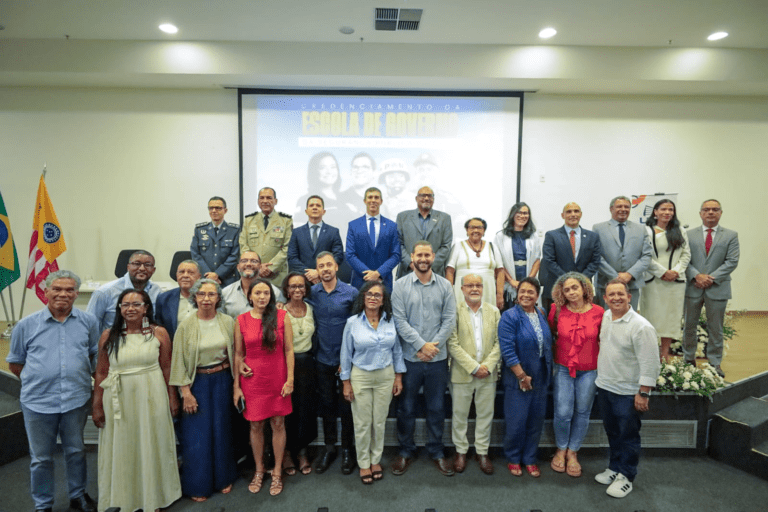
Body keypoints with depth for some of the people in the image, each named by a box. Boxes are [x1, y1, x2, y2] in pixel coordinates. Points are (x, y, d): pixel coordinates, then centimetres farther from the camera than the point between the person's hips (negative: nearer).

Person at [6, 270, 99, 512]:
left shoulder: (88, 322, -1)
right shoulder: (26, 325, -3)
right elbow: (14, 363, 7)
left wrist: (78, 376, 7)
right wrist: (38, 379, 3)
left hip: (76, 400, 1)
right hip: (38, 402, -1)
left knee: (76, 451, 16)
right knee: (41, 458, 13)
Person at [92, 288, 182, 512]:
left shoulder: (159, 333, -3)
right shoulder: (109, 336, -1)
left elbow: (167, 368, -1)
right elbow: (101, 372, 1)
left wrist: (173, 397, -1)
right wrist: (97, 406, 0)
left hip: (151, 398, -1)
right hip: (119, 401, 1)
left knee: (151, 447, 11)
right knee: (122, 449, 12)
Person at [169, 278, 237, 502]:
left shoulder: (228, 322, -5)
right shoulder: (186, 325, -10)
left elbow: (234, 354, 2)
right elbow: (179, 360, -7)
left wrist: (236, 383, 1)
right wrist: (185, 392, -9)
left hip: (222, 381, 2)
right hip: (197, 382, -1)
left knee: (221, 429, 12)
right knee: (197, 433, 6)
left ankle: (223, 477, 32)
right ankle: (199, 485, 25)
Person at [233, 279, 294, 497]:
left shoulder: (281, 316, -4)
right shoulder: (242, 320, -1)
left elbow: (288, 350, -3)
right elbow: (238, 354, 3)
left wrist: (290, 379, -7)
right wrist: (236, 386, 2)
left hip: (277, 379, -1)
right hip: (252, 380, 1)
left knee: (278, 424, 9)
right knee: (255, 426, 11)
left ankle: (277, 471, 26)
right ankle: (259, 470, 32)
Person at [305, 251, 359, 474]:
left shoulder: (351, 292, -8)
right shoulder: (311, 293, -1)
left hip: (346, 358, -2)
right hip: (323, 358, 2)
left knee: (346, 405, 7)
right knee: (326, 404, 13)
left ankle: (347, 449, 24)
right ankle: (329, 447, 30)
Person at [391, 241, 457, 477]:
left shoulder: (445, 285, 3)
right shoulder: (401, 285, -3)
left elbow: (449, 319, -1)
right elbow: (399, 320, -8)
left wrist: (433, 345, -11)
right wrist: (421, 345, -14)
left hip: (437, 358, 2)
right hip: (409, 357, -1)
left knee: (437, 407, 13)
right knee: (406, 407, 10)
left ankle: (436, 451, 31)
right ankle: (406, 451, 29)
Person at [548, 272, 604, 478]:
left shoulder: (598, 312, -8)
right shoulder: (557, 310, -7)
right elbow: (550, 334, 9)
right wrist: (551, 360, 6)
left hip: (589, 371, 1)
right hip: (563, 369, 0)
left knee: (582, 413, 10)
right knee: (563, 412, -2)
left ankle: (572, 452, 30)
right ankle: (561, 449, 25)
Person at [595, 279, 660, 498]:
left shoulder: (641, 326, -20)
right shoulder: (604, 317, 1)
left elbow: (650, 363, -19)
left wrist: (643, 393, -18)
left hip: (627, 392, -6)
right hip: (604, 386, 7)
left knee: (628, 436, 9)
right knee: (611, 431, 20)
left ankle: (626, 476, 26)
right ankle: (615, 468, 38)